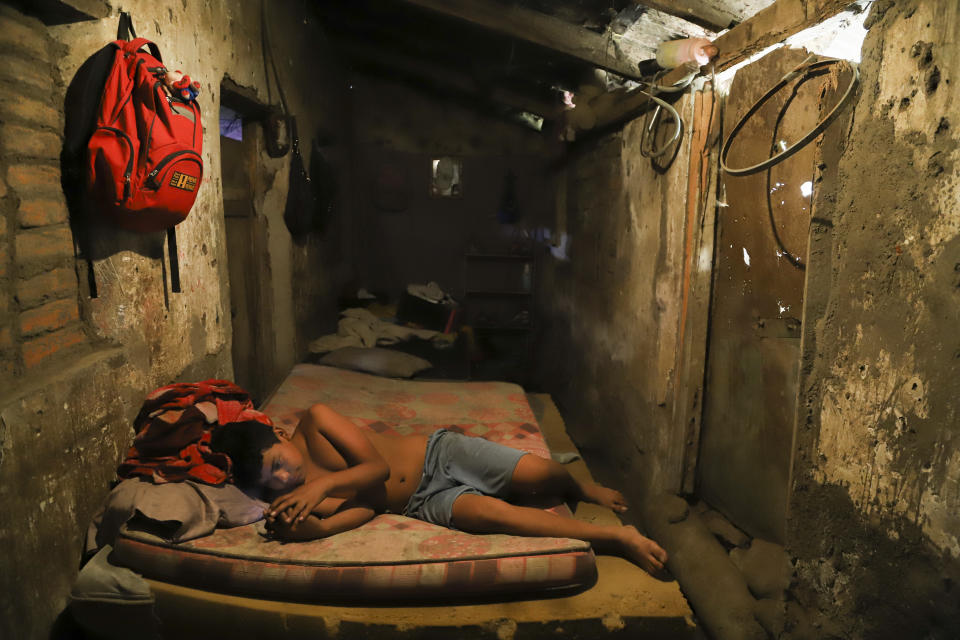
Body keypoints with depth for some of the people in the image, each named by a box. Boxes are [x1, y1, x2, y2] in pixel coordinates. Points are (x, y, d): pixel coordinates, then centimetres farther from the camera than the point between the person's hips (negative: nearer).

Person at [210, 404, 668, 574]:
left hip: (438, 451, 0)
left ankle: (581, 487, 23)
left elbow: (378, 465, -13)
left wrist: (325, 482, -27)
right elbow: (364, 510, -14)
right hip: (421, 502, 0)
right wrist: (315, 528, -32)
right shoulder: (291, 498, -5)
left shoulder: (314, 423, -9)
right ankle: (615, 537, -16)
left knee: (536, 474, -17)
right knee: (488, 513, -30)